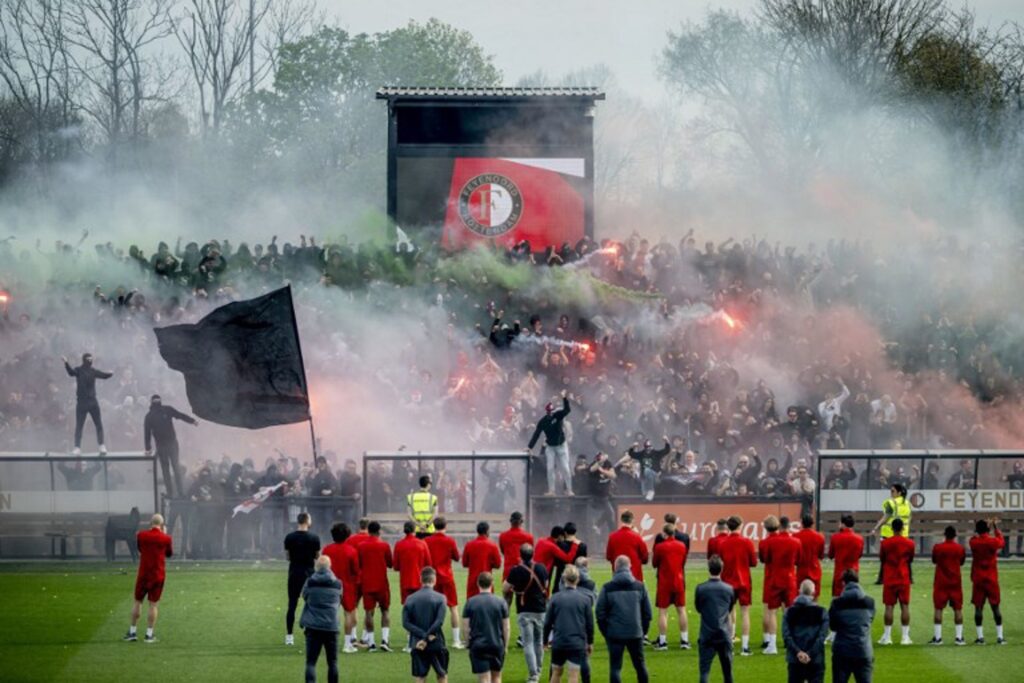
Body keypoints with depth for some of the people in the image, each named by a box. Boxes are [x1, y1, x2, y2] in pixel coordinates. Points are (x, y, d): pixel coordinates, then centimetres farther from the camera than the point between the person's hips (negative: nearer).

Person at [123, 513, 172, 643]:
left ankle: (132, 632, 13)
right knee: (153, 604, 2)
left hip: (143, 574, 1)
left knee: (138, 601, 11)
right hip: (158, 575, -1)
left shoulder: (141, 535, -3)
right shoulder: (166, 538, -6)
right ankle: (149, 635, 1)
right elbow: (169, 553, 10)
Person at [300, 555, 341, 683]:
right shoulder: (337, 584, 1)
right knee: (332, 662, 12)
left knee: (311, 662, -2)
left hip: (313, 626, -1)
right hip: (331, 626, 1)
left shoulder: (310, 582, -3)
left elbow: (304, 596, 11)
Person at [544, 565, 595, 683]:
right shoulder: (585, 600, -4)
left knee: (556, 673, 17)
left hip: (558, 642, 1)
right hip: (577, 643, -1)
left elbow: (548, 622, 1)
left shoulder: (555, 598, -3)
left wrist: (546, 639, 16)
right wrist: (590, 642, 15)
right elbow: (589, 624, 2)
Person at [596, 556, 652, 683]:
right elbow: (647, 612, 5)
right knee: (639, 664, 17)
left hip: (615, 634, -2)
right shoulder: (640, 587, 2)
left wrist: (605, 632, 8)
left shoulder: (607, 588, -4)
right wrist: (643, 631, 15)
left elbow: (600, 613, -3)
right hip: (635, 634, 2)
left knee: (615, 667, 2)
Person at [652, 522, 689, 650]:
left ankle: (662, 641, -3)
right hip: (679, 582, 4)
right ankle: (684, 640, 10)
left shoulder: (660, 547, -11)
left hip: (664, 583, -4)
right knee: (681, 610, 10)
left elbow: (654, 564, 0)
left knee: (662, 611, 0)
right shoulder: (682, 545, 2)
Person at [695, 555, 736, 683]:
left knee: (705, 669, -4)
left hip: (707, 635, -2)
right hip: (724, 634, 2)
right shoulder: (729, 589, 0)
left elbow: (698, 608, 6)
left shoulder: (701, 589, -7)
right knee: (727, 668, 14)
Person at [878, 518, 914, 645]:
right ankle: (905, 636, 0)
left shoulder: (885, 543, -6)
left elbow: (881, 559, 8)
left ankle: (887, 636, 1)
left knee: (889, 606, 2)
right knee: (905, 606, 3)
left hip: (889, 579, 0)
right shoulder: (909, 543, -3)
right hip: (904, 579, 0)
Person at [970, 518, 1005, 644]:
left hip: (978, 580, 1)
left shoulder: (973, 543, -4)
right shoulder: (993, 542, -7)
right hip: (992, 579, -1)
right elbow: (1002, 541, 16)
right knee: (995, 607, 4)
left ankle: (980, 637, -2)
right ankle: (1000, 636, 1)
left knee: (978, 607, 3)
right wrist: (996, 527, 26)